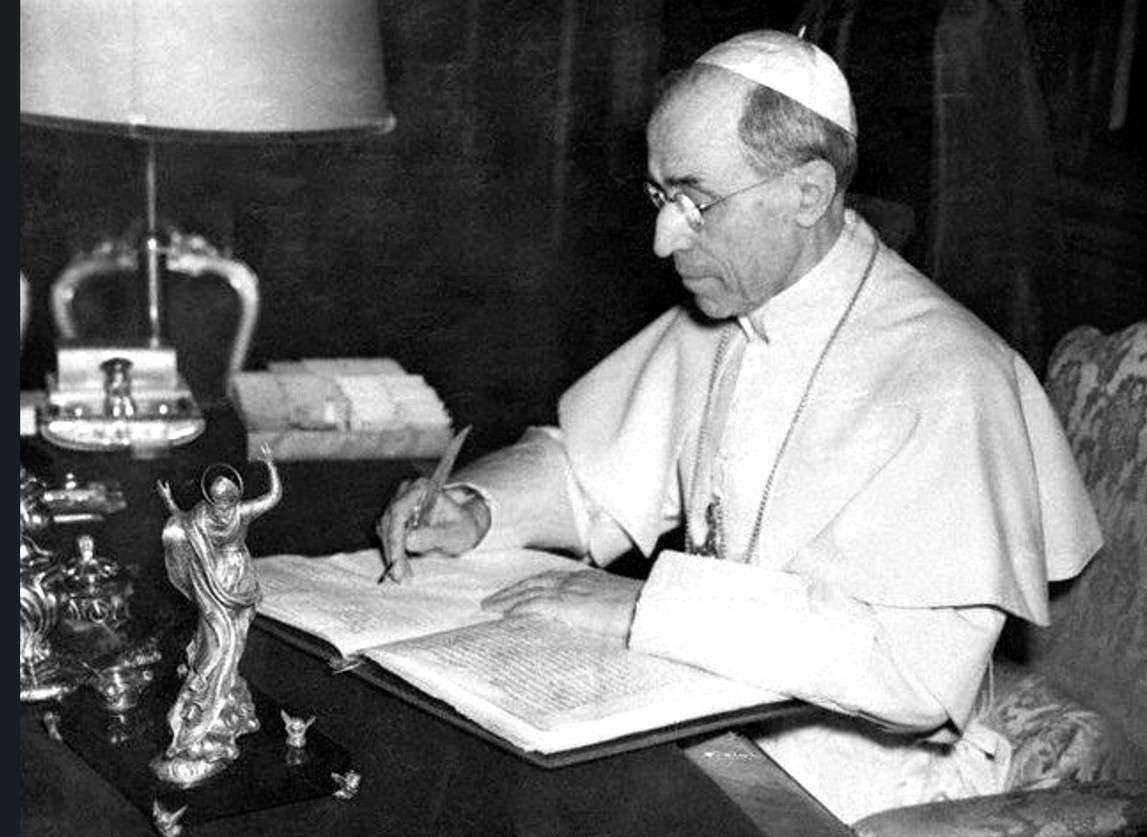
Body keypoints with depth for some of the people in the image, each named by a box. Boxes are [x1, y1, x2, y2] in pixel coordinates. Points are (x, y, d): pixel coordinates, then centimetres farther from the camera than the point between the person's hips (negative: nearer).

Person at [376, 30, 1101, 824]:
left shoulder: (947, 379, -20)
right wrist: (474, 510, -5)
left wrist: (651, 604, -28)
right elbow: (591, 470, 16)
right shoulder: (716, 321, 4)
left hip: (847, 791, -6)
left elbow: (928, 663, -28)